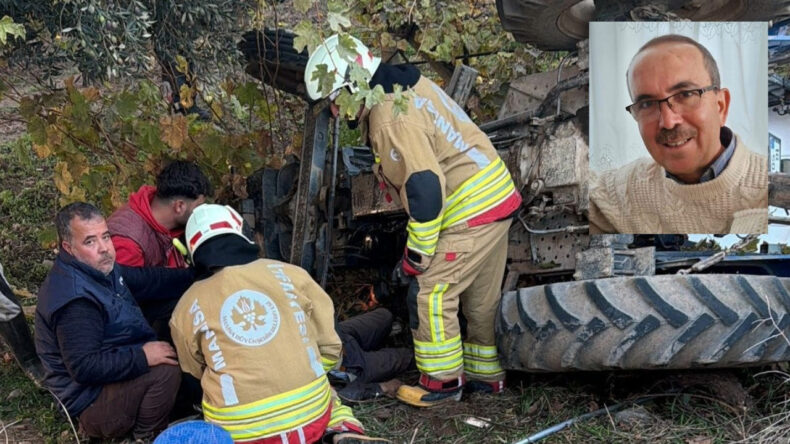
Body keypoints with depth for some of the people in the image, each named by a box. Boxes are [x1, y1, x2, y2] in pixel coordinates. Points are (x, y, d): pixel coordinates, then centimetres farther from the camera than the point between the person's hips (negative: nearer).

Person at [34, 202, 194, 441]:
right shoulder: (75, 299, -30)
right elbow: (85, 367, -33)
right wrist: (142, 357, -30)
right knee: (165, 370, -26)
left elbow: (149, 280, 12)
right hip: (92, 403, -10)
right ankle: (147, 437, -3)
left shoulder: (100, 267, 1)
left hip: (110, 376, 10)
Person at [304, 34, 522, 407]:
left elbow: (424, 185, -26)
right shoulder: (407, 87, 10)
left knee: (430, 294, -1)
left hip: (471, 214, -10)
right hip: (496, 198, 10)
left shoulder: (389, 117, -21)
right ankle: (486, 373, 31)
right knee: (481, 297, 19)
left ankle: (442, 381, 11)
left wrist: (418, 250, -14)